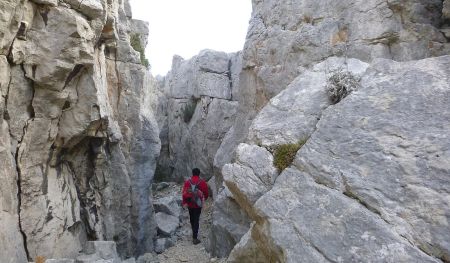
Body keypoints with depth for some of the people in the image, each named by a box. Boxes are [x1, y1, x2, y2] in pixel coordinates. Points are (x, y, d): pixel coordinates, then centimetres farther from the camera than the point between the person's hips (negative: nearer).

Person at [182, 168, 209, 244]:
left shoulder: (187, 181, -3)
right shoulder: (202, 182, -8)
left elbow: (184, 193, -4)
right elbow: (206, 192, 2)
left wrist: (184, 203, 4)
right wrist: (205, 198, 22)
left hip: (190, 204, 3)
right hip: (198, 204, -2)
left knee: (192, 219, 19)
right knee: (196, 220, 1)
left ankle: (194, 233, 38)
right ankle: (195, 237, -2)